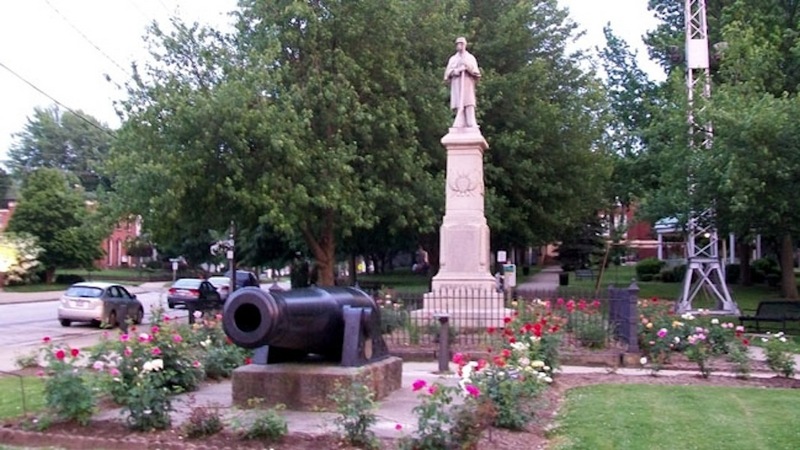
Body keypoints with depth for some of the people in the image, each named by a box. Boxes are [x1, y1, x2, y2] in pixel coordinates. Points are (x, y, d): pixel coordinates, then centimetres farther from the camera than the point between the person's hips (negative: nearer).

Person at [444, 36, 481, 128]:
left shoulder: (470, 58, 16)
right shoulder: (453, 59, 20)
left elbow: (475, 71, 6)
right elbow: (448, 72, 9)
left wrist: (467, 67, -10)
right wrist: (457, 70, -8)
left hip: (468, 85, -2)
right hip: (456, 85, 2)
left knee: (469, 106, -14)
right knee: (459, 107, -9)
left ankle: (472, 126, -20)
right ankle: (460, 126, -14)